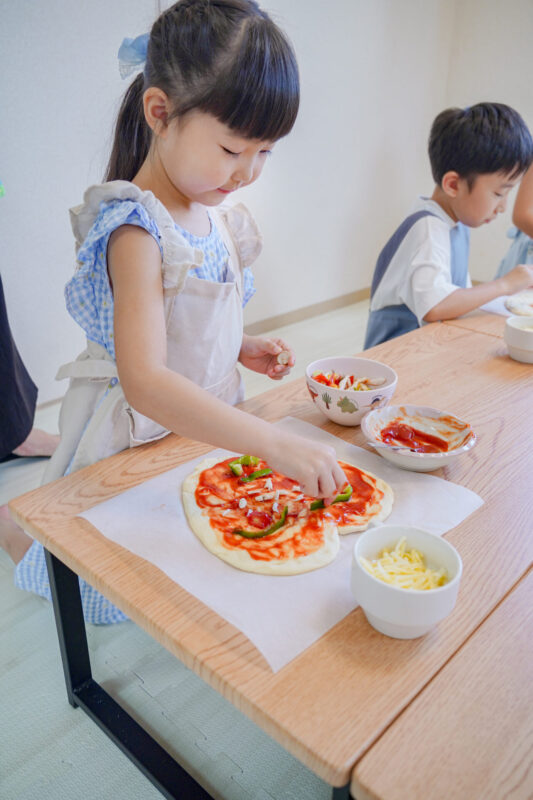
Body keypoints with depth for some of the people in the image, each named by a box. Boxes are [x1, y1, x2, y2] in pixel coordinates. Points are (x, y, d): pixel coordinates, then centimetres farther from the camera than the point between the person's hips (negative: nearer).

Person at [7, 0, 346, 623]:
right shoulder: (137, 231, -28)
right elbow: (146, 383, -38)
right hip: (140, 433, -6)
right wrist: (275, 444, -42)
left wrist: (242, 348, -2)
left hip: (210, 423, 7)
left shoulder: (213, 213, -1)